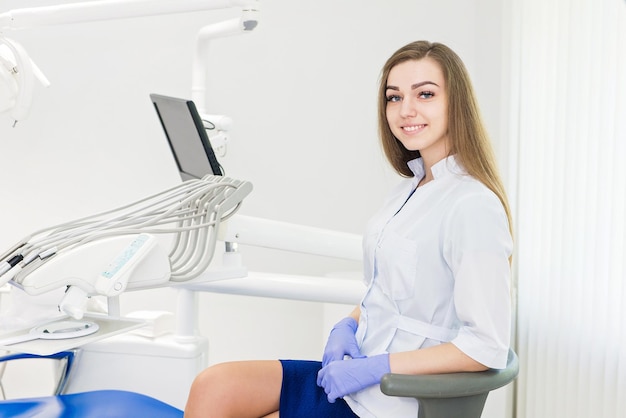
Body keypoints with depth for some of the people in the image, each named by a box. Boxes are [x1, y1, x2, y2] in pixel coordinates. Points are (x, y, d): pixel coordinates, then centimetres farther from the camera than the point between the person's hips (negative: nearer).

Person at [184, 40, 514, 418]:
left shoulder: (474, 206, -19)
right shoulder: (411, 188, 9)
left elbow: (487, 347, -22)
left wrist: (375, 367, -20)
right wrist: (349, 325, 0)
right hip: (357, 371, 7)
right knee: (213, 387, -6)